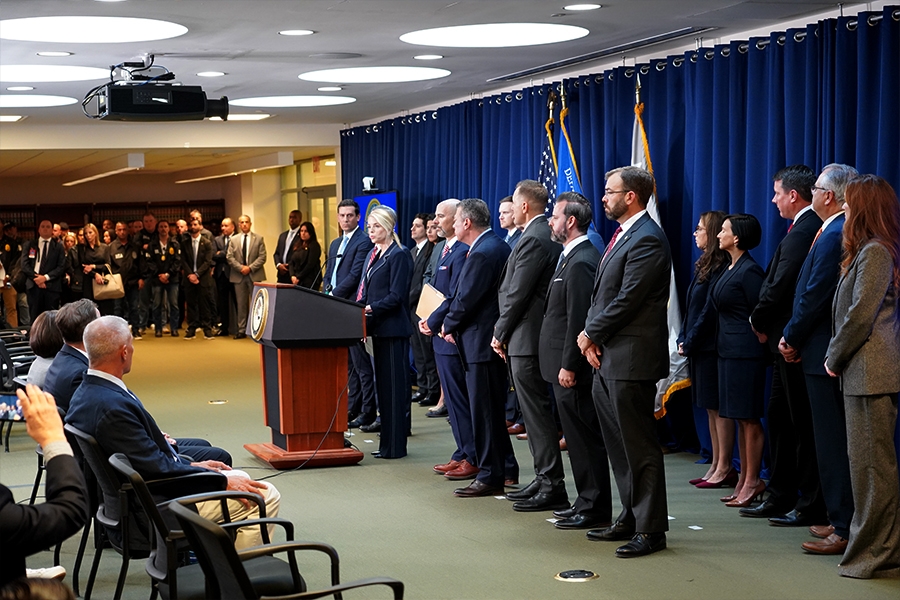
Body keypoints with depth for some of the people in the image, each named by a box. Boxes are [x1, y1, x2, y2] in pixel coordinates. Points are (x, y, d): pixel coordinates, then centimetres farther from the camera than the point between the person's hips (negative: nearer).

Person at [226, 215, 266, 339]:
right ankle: (242, 330, 8)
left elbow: (262, 257, -3)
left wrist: (250, 267, -14)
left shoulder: (259, 239, 5)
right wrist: (241, 267, -11)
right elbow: (229, 257, 3)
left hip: (255, 275, -2)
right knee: (241, 303, 4)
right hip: (239, 276, 2)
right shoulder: (234, 240, 10)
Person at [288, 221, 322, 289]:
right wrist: (293, 276, -3)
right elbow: (291, 263, 14)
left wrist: (298, 277, -10)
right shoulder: (296, 246, 18)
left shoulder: (314, 246, -2)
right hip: (296, 281, 6)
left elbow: (310, 265, -10)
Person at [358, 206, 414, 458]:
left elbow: (396, 296, -15)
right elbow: (364, 290, 19)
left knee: (394, 385, -4)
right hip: (378, 328, 9)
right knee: (382, 385, 11)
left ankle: (395, 446, 0)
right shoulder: (373, 254, 17)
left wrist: (370, 309, -20)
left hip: (393, 329, -9)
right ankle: (387, 442, 18)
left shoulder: (399, 255, -9)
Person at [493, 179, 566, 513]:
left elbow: (517, 294, -17)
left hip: (526, 338, -10)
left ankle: (552, 488, -4)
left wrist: (501, 334, -6)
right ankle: (545, 481, 19)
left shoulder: (533, 240, -16)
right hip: (533, 338, 10)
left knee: (537, 413, -7)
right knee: (535, 412, 14)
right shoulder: (546, 236, 14)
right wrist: (504, 332, 14)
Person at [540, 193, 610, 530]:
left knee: (584, 437, -4)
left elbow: (578, 319, -21)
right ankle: (586, 502, 22)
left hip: (572, 368, -10)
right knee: (579, 437, 15)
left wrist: (569, 365, -21)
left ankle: (595, 510, 2)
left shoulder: (581, 262, -17)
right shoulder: (572, 257, 15)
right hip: (565, 364, 10)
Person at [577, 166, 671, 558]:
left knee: (639, 447, -3)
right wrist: (592, 338, 3)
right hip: (607, 359, 10)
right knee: (619, 446, 16)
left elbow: (626, 301, -20)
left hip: (631, 361, -10)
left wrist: (591, 334, -8)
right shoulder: (622, 236, 17)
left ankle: (651, 529, 4)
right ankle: (630, 518, 26)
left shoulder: (647, 240, -15)